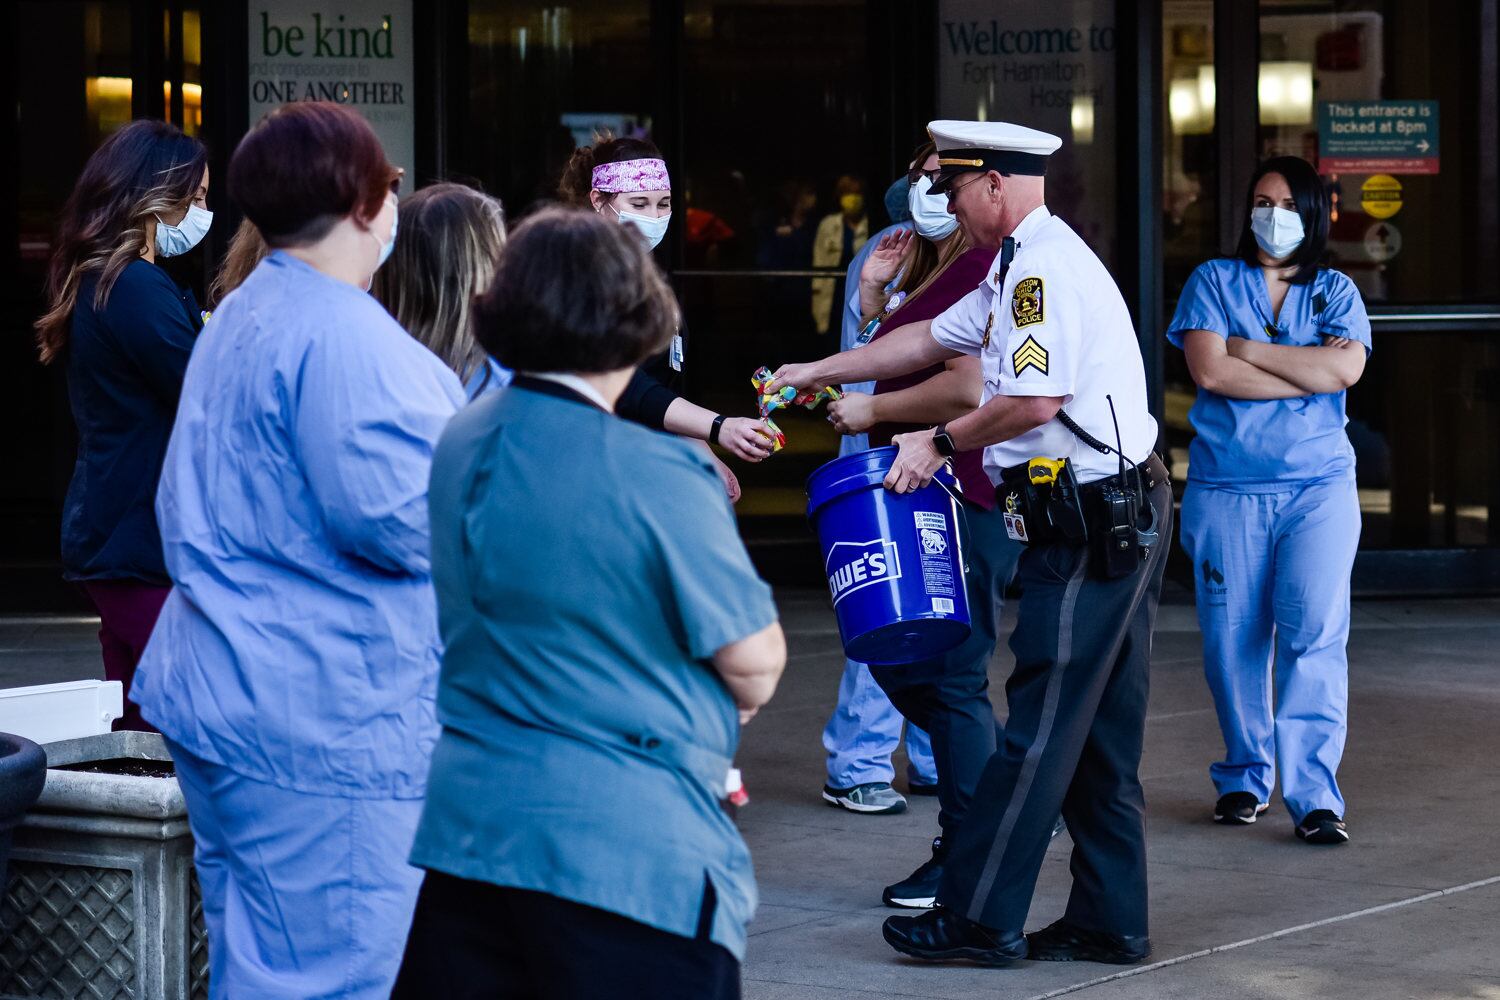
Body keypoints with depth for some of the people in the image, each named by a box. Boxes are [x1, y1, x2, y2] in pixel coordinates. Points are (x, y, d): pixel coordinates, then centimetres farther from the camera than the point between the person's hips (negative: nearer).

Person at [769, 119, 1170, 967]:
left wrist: (942, 442, -9)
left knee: (1042, 728, -5)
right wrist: (816, 374, 33)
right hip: (1118, 523, 10)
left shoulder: (1046, 268, -15)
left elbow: (1035, 398, -24)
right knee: (1101, 737, 11)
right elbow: (931, 339, 30)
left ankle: (980, 919, -1)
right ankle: (1110, 922, 15)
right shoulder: (1022, 267, 19)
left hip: (1092, 527, -10)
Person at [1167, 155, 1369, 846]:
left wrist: (1249, 350, -8)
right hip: (1226, 487, 0)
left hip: (1318, 485, 0)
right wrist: (1308, 375, -7)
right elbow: (1209, 371, -8)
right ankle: (1243, 780, 18)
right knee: (1233, 636, 2)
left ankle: (1315, 795, -13)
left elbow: (1346, 367, -7)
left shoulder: (1335, 292, 12)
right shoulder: (1214, 282, 9)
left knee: (1314, 632, -12)